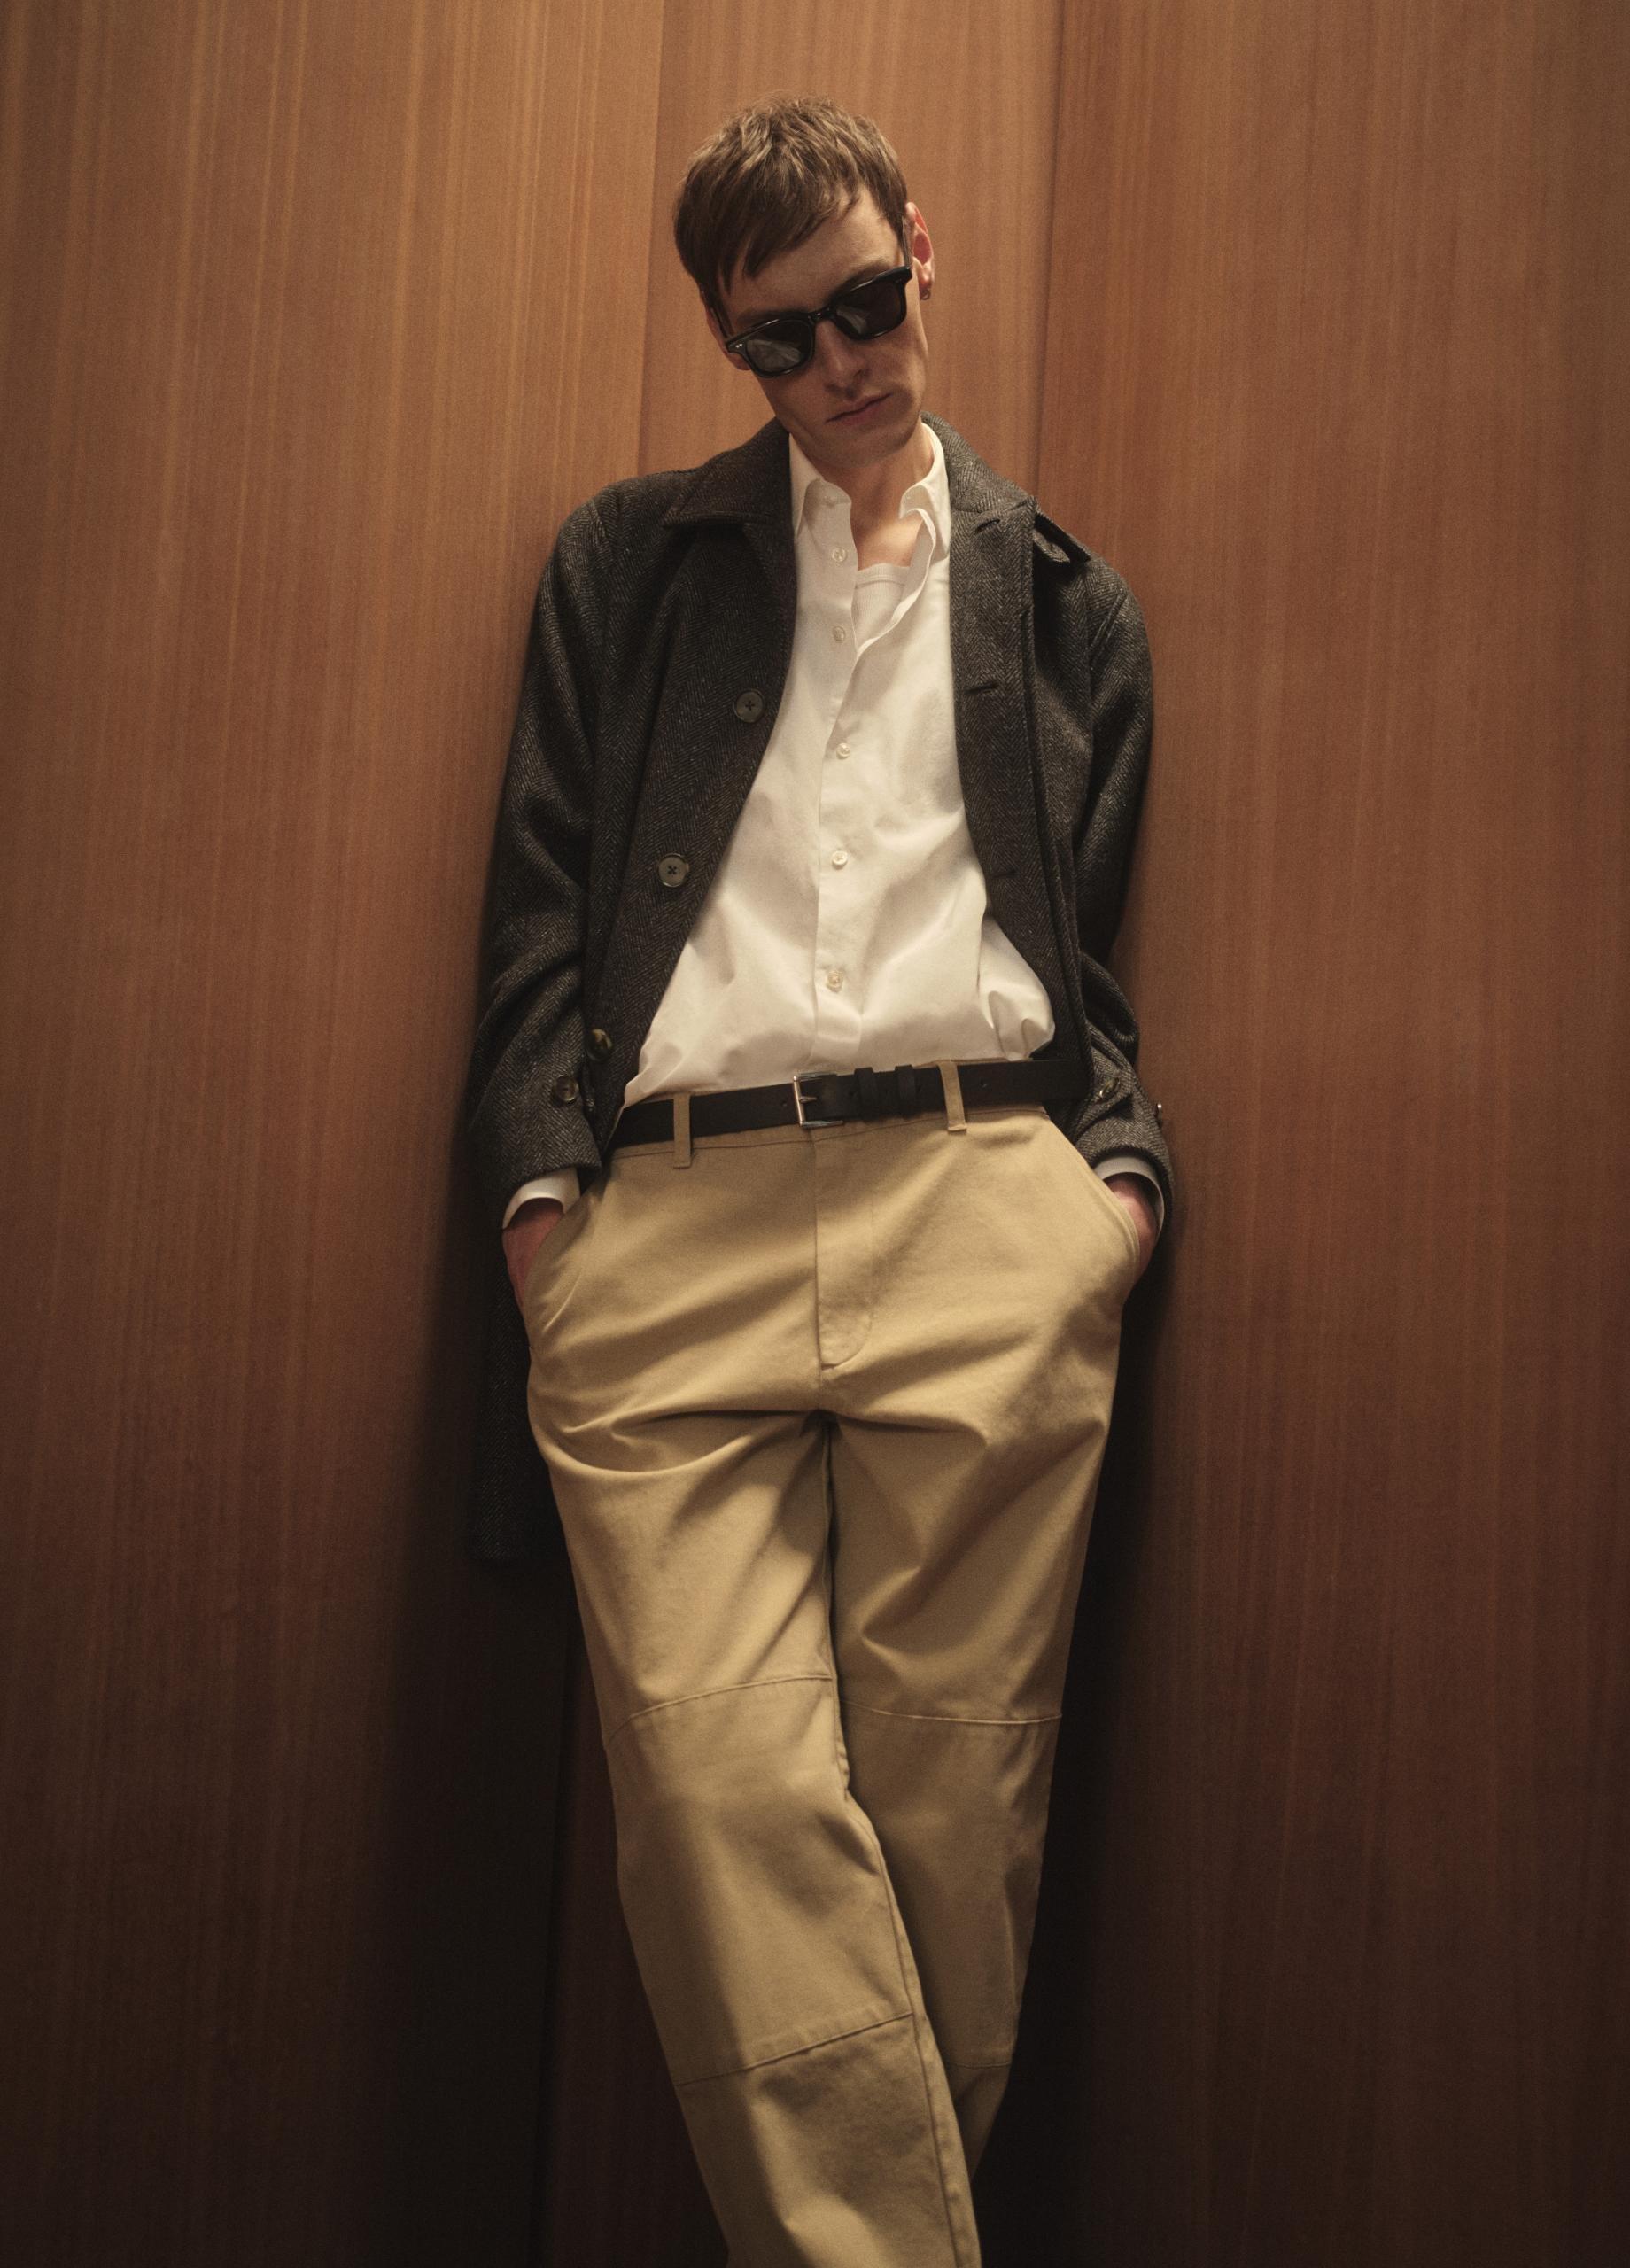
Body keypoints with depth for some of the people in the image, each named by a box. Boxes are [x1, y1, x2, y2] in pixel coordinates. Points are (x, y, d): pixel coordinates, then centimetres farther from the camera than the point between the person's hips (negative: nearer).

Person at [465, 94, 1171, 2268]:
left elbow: (1093, 961, 20)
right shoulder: (625, 562, 21)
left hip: (978, 1202, 1)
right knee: (721, 1786, -13)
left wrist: (1124, 1174, 2)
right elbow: (539, 907, 12)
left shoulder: (1072, 605, 23)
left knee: (952, 1798, 0)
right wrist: (540, 1191, -1)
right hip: (669, 1217, 1)